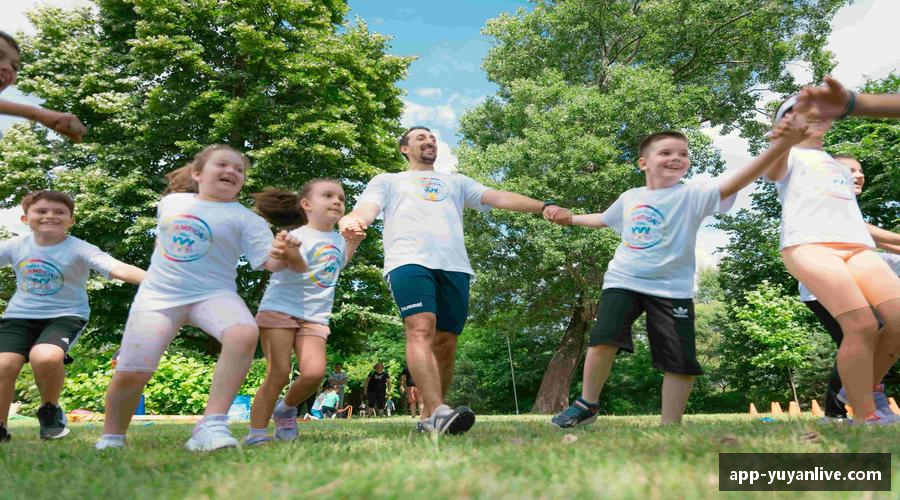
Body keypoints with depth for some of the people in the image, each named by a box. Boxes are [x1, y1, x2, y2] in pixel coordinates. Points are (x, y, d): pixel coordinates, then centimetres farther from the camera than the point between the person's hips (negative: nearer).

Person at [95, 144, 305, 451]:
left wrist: (284, 255, -36)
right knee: (130, 374, -7)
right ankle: (111, 438, 23)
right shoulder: (171, 202, 9)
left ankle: (211, 425, -30)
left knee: (244, 334, -35)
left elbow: (269, 261, -15)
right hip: (157, 295, 3)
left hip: (213, 293, -2)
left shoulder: (245, 218, -3)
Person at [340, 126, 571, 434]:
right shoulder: (387, 181, 26)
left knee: (446, 343, -2)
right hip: (409, 260, -3)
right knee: (421, 331, -24)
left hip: (454, 266, 3)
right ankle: (438, 412, -34)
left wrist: (543, 207, 3)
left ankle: (428, 419, 7)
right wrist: (352, 220, -20)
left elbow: (498, 197, 19)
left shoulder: (456, 181, 33)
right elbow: (366, 209, 7)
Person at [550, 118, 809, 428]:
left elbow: (734, 183, -25)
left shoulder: (693, 195, -7)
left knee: (681, 362, -2)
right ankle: (587, 405, 8)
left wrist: (782, 145, -39)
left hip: (671, 289, -1)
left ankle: (670, 424, 15)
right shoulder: (630, 198, 8)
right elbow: (602, 220, 28)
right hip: (623, 281, 2)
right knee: (604, 339, -13)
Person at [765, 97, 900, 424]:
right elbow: (773, 173, -12)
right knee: (862, 326, -22)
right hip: (808, 245, -6)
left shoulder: (839, 166, 34)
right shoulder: (791, 156, 14)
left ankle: (865, 391, 6)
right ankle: (867, 418, -13)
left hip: (857, 247, 7)